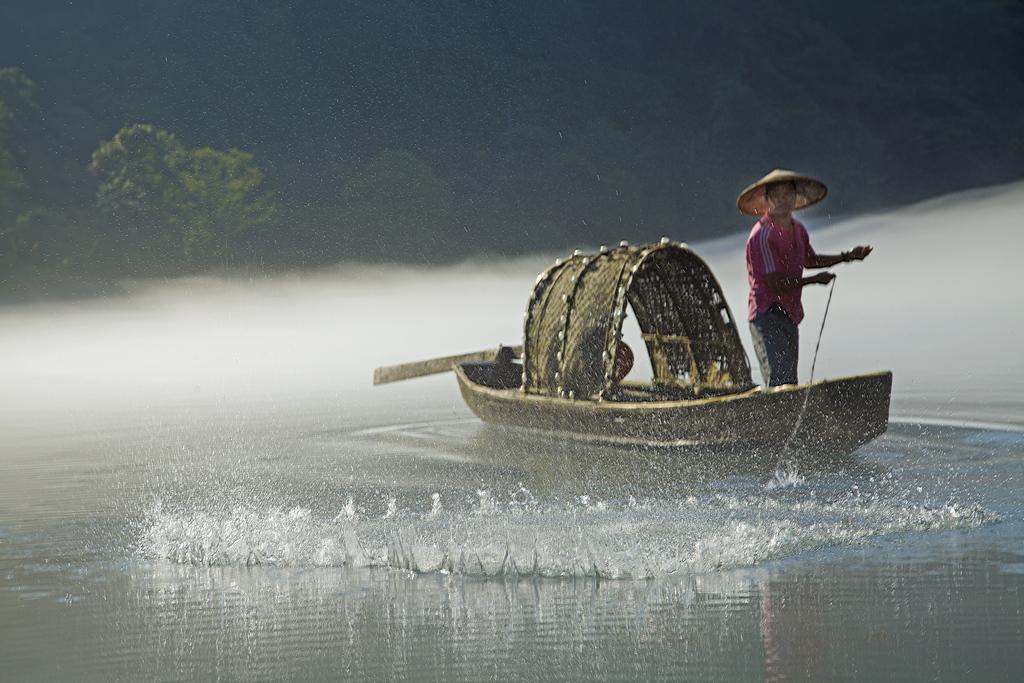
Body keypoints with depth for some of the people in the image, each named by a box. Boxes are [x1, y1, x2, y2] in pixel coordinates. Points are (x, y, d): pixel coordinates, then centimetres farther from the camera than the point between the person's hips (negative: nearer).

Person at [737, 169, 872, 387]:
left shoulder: (798, 229, 11)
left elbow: (809, 260, 30)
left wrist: (846, 257, 22)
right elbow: (775, 283, -20)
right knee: (778, 379, -19)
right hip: (767, 316, -9)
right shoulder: (762, 235, -17)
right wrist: (814, 280, -15)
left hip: (790, 315, 9)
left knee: (790, 383, 12)